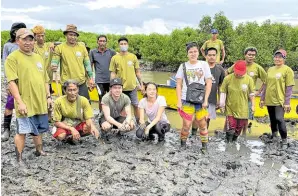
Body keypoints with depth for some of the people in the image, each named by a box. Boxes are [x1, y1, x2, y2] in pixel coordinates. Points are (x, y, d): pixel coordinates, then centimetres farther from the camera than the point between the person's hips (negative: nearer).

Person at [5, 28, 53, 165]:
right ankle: (19, 158, 16)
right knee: (22, 131, 1)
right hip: (25, 104, -6)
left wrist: (48, 96, 12)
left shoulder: (38, 58, 14)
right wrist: (20, 102, -21)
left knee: (38, 129, 19)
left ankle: (39, 151, 36)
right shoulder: (13, 58, -8)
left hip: (40, 102, 7)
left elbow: (45, 80, 19)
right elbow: (11, 82, -15)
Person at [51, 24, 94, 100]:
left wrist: (91, 78, 8)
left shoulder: (82, 47, 7)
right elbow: (54, 62, 1)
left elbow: (87, 64, 11)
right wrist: (53, 66, -22)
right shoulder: (60, 48, 0)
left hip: (81, 83, 2)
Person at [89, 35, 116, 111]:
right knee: (101, 99, 7)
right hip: (100, 80, -1)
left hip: (111, 80, 1)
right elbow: (90, 66, 8)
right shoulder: (93, 52, 4)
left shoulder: (111, 52, 4)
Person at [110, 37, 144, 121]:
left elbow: (138, 72, 7)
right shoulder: (115, 58, 0)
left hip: (132, 86, 1)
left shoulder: (133, 56, 3)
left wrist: (141, 84, 6)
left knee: (135, 105, 8)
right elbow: (113, 73, 2)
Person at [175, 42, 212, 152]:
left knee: (202, 124, 6)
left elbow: (209, 83, 2)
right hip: (186, 100, 0)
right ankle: (183, 144, 18)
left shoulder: (204, 64, 2)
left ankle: (204, 145, 21)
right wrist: (179, 101, -4)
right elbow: (179, 85, 3)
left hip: (201, 100, 1)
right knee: (186, 125, -1)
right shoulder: (183, 66, 3)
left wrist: (205, 100, -4)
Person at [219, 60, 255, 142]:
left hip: (242, 109, 2)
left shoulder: (249, 79, -6)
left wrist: (253, 105, 6)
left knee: (239, 128, 15)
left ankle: (234, 141, 35)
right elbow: (223, 92, -3)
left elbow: (251, 93, 3)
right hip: (230, 109, -2)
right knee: (230, 128, -5)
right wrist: (222, 102, -12)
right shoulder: (228, 78, -9)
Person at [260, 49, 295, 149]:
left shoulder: (287, 70, -6)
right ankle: (274, 137, 34)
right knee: (272, 120, 15)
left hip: (280, 101, -5)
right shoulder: (270, 69, 10)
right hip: (269, 100, 5)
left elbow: (289, 88, -8)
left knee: (279, 119, -14)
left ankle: (284, 141, 1)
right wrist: (262, 99, 11)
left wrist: (287, 103, -13)